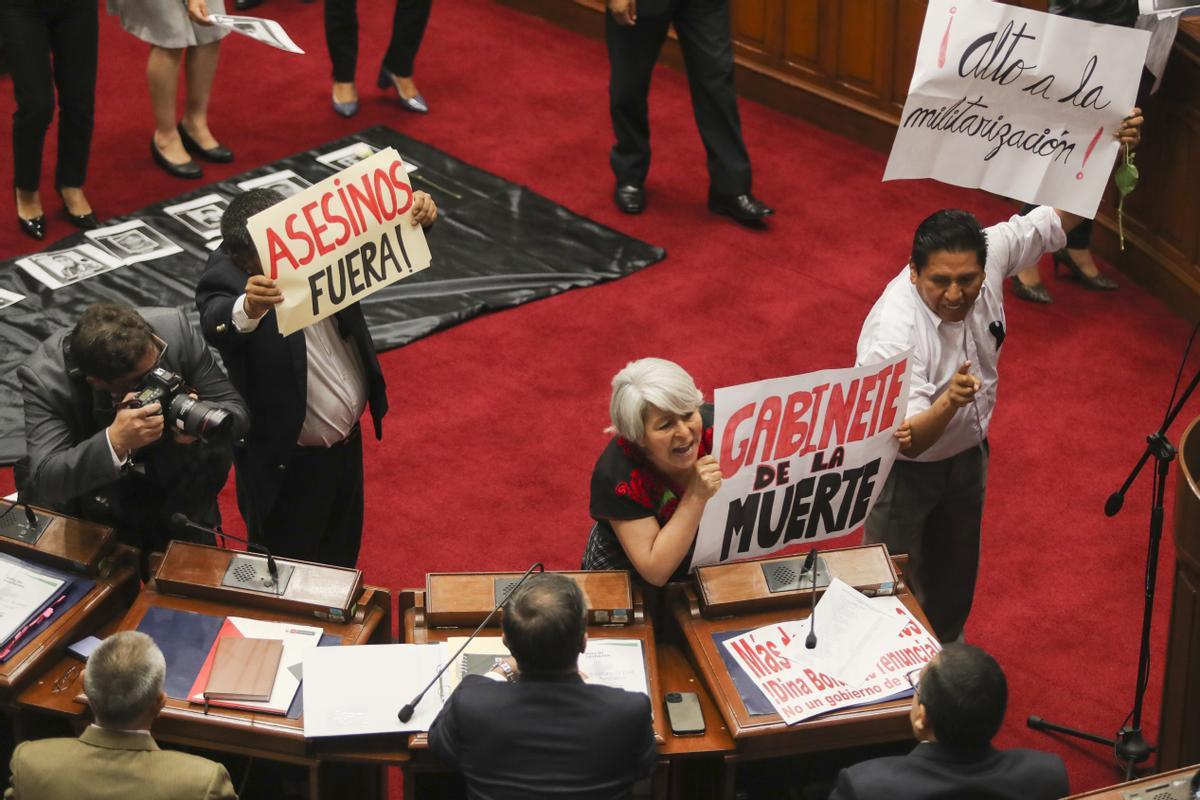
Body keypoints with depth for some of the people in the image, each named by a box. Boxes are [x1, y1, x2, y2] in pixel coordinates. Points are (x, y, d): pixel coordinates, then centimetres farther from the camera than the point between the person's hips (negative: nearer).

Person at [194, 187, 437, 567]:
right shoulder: (226, 278, -29)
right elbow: (217, 326, -49)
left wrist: (416, 213, -30)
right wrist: (248, 309, -73)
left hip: (348, 444, 6)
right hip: (286, 464, -6)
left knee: (340, 561, 29)